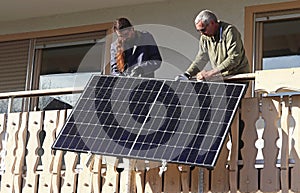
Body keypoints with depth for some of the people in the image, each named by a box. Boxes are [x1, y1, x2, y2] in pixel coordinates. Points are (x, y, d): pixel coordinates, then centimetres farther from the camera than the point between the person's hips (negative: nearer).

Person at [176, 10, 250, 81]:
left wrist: (212, 72, -25)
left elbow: (234, 58, -21)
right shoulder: (205, 37, 8)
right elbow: (201, 59, 14)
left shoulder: (230, 31, -13)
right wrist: (187, 75, -2)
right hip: (221, 79, 5)